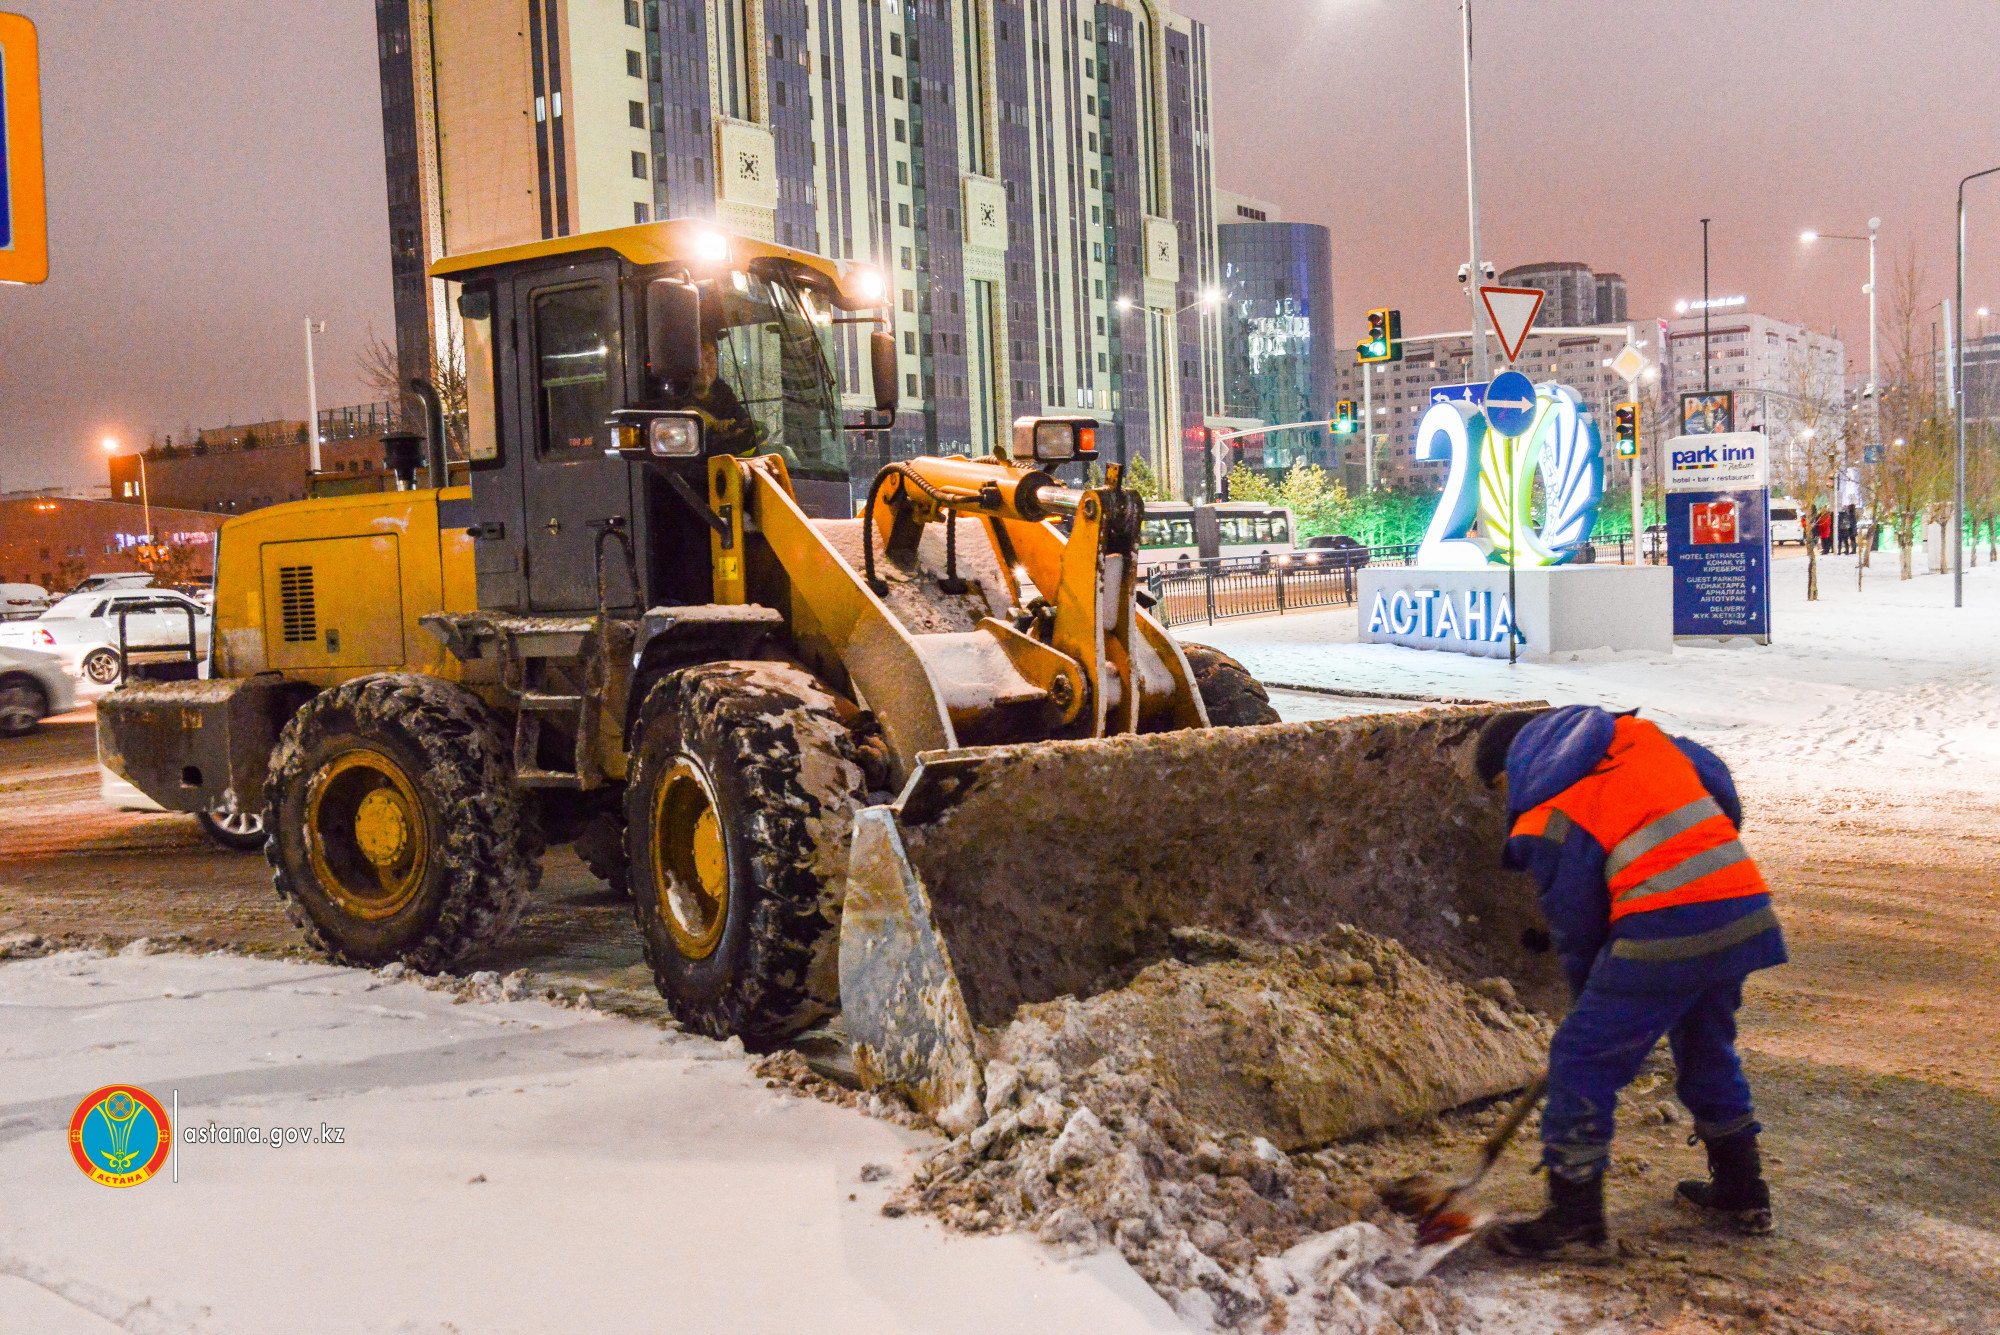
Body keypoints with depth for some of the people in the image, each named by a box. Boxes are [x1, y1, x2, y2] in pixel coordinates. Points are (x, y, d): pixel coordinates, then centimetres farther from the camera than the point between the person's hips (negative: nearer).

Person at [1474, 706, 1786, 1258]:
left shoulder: (1544, 819, -2)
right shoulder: (1633, 734, 16)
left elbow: (1576, 924, 4)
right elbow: (1722, 790, 21)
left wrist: (1591, 998, 18)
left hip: (1667, 929, -8)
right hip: (1744, 907, 8)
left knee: (1582, 1058, 4)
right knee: (1707, 1047, 27)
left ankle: (1574, 1217, 10)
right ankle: (1741, 1192, 41)